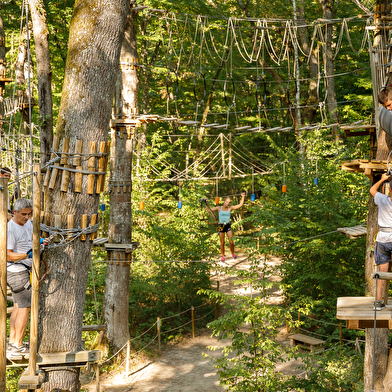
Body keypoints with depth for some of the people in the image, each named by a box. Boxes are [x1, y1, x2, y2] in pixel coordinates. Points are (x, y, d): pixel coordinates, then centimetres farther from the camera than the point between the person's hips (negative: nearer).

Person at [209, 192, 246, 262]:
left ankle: (233, 253, 16)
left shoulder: (230, 208, 5)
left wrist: (243, 197, 3)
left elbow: (240, 205, 4)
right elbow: (209, 209, 7)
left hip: (228, 226, 0)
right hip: (221, 227, 0)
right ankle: (223, 256, 15)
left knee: (231, 242, -8)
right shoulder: (219, 208, 3)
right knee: (222, 243, 3)